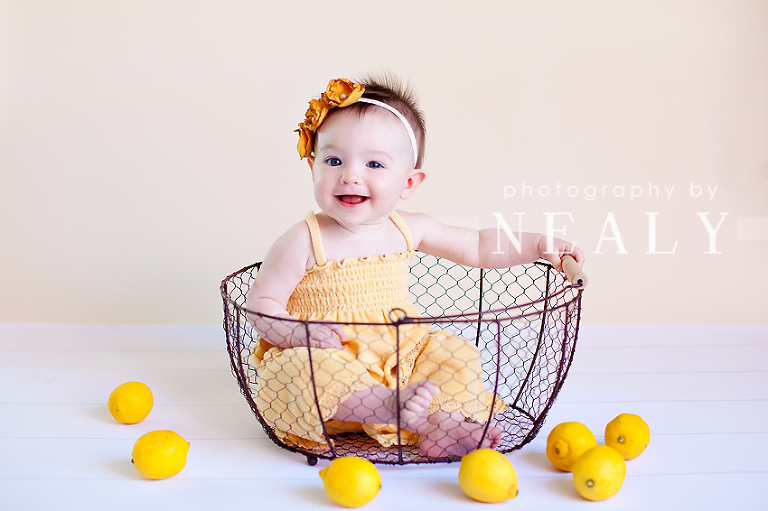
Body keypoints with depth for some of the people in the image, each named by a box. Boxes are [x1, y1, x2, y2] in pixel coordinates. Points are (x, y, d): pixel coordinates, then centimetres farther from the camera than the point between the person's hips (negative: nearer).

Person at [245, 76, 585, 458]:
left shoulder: (409, 230, 1)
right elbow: (261, 304, -11)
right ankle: (391, 407, -41)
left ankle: (442, 426, -23)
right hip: (327, 359, -5)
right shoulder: (305, 241, -13)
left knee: (457, 353, -6)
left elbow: (477, 247, 13)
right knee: (303, 370, -33)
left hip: (399, 355, 5)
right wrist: (300, 333, -29)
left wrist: (538, 246, 3)